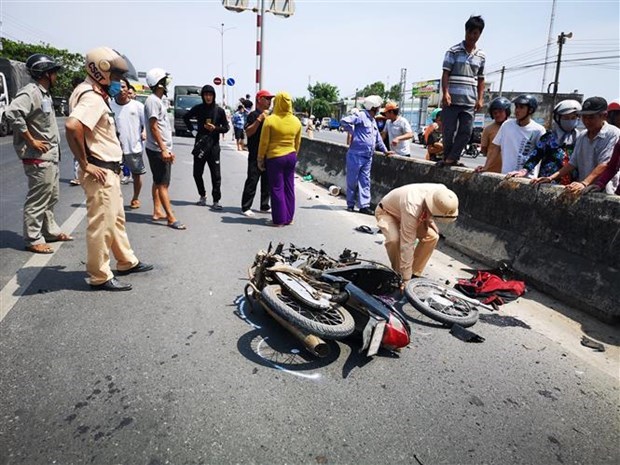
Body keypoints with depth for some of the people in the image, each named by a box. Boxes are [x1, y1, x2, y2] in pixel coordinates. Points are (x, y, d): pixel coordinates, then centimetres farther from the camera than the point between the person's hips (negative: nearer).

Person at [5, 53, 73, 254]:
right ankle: (33, 240, 6)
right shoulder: (30, 92, -15)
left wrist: (54, 148, 12)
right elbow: (12, 113, -28)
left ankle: (51, 231, 31)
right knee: (37, 200, -3)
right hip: (38, 157, -10)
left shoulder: (44, 93, 15)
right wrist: (31, 141, -22)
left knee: (51, 197, 18)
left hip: (51, 156, 10)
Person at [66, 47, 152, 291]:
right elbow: (72, 126, -32)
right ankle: (100, 277, 10)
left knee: (116, 219, 20)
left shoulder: (98, 95, 14)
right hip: (99, 173, -10)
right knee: (101, 224, -1)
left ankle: (127, 262, 35)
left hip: (109, 170, 10)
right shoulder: (92, 98, -17)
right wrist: (85, 165, -23)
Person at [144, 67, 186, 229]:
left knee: (158, 182, 12)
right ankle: (171, 218, -7)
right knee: (163, 184, -8)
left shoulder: (159, 100, 16)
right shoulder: (153, 100, -13)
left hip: (163, 149, 10)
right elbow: (153, 127, -18)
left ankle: (157, 212, 19)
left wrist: (167, 149, 18)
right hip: (158, 150, -10)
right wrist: (163, 149, -22)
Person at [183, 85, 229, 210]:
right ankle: (202, 196, 24)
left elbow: (226, 128, 4)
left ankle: (216, 201, 1)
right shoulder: (198, 108, 3)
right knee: (197, 173, 6)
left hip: (214, 145, -2)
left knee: (216, 175, -3)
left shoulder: (219, 110, 0)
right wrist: (192, 130, 6)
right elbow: (186, 118, 18)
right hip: (200, 144, 2)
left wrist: (215, 128, -13)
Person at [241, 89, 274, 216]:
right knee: (252, 180, -5)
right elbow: (248, 132, -18)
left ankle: (264, 206, 20)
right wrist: (259, 119, -23)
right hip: (256, 155, -7)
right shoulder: (254, 115, -7)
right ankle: (246, 207, 1)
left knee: (267, 181, 11)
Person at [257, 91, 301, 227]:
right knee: (289, 188, 12)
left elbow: (264, 142, -9)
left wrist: (260, 159, 2)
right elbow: (297, 143, 10)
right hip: (291, 157, 4)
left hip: (274, 157, -4)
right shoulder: (296, 121, 2)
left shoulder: (270, 120, -12)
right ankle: (289, 218, 19)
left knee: (277, 188, 3)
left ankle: (279, 220, 6)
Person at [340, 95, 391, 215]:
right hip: (356, 155, -8)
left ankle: (364, 205, 6)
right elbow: (344, 121, -19)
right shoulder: (360, 116, -9)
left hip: (368, 157, 8)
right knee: (352, 180, 2)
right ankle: (350, 204, 12)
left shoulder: (373, 121, 19)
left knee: (365, 182, 5)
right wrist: (353, 132, -9)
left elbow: (378, 137, 28)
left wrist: (385, 150, 29)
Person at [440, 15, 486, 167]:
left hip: (470, 101, 4)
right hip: (452, 99, -3)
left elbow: (480, 79, 17)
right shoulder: (454, 51, 2)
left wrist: (480, 99, 7)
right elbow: (446, 73, -3)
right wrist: (445, 93, -16)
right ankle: (447, 158, 13)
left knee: (466, 131, -4)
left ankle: (451, 158, 1)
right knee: (449, 131, 0)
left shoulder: (481, 56, 13)